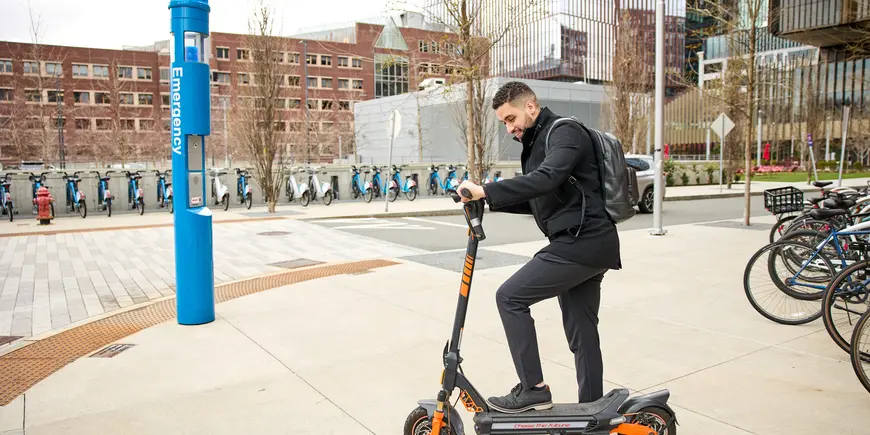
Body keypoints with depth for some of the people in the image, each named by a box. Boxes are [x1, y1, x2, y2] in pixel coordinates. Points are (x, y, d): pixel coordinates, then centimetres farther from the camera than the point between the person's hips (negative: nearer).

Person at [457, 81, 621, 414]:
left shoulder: (565, 133, -10)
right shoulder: (537, 141, 19)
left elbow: (546, 180, -29)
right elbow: (539, 201, 21)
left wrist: (486, 191, -32)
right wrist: (493, 200, 7)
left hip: (583, 242, -10)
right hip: (586, 244, 10)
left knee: (510, 297, -11)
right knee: (582, 333, 13)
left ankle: (533, 389, -3)